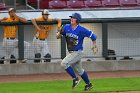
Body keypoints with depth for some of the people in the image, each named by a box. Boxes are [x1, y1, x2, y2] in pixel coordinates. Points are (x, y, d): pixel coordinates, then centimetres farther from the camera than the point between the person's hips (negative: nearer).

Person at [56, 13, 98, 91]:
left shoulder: (81, 30, -18)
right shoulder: (66, 27, -2)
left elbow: (92, 35, -9)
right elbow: (58, 37, 0)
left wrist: (94, 46, -6)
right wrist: (60, 32, -21)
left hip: (77, 52, -7)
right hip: (71, 52, 7)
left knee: (64, 63, -23)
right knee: (79, 70, 19)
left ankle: (75, 79, -10)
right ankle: (88, 84, 36)